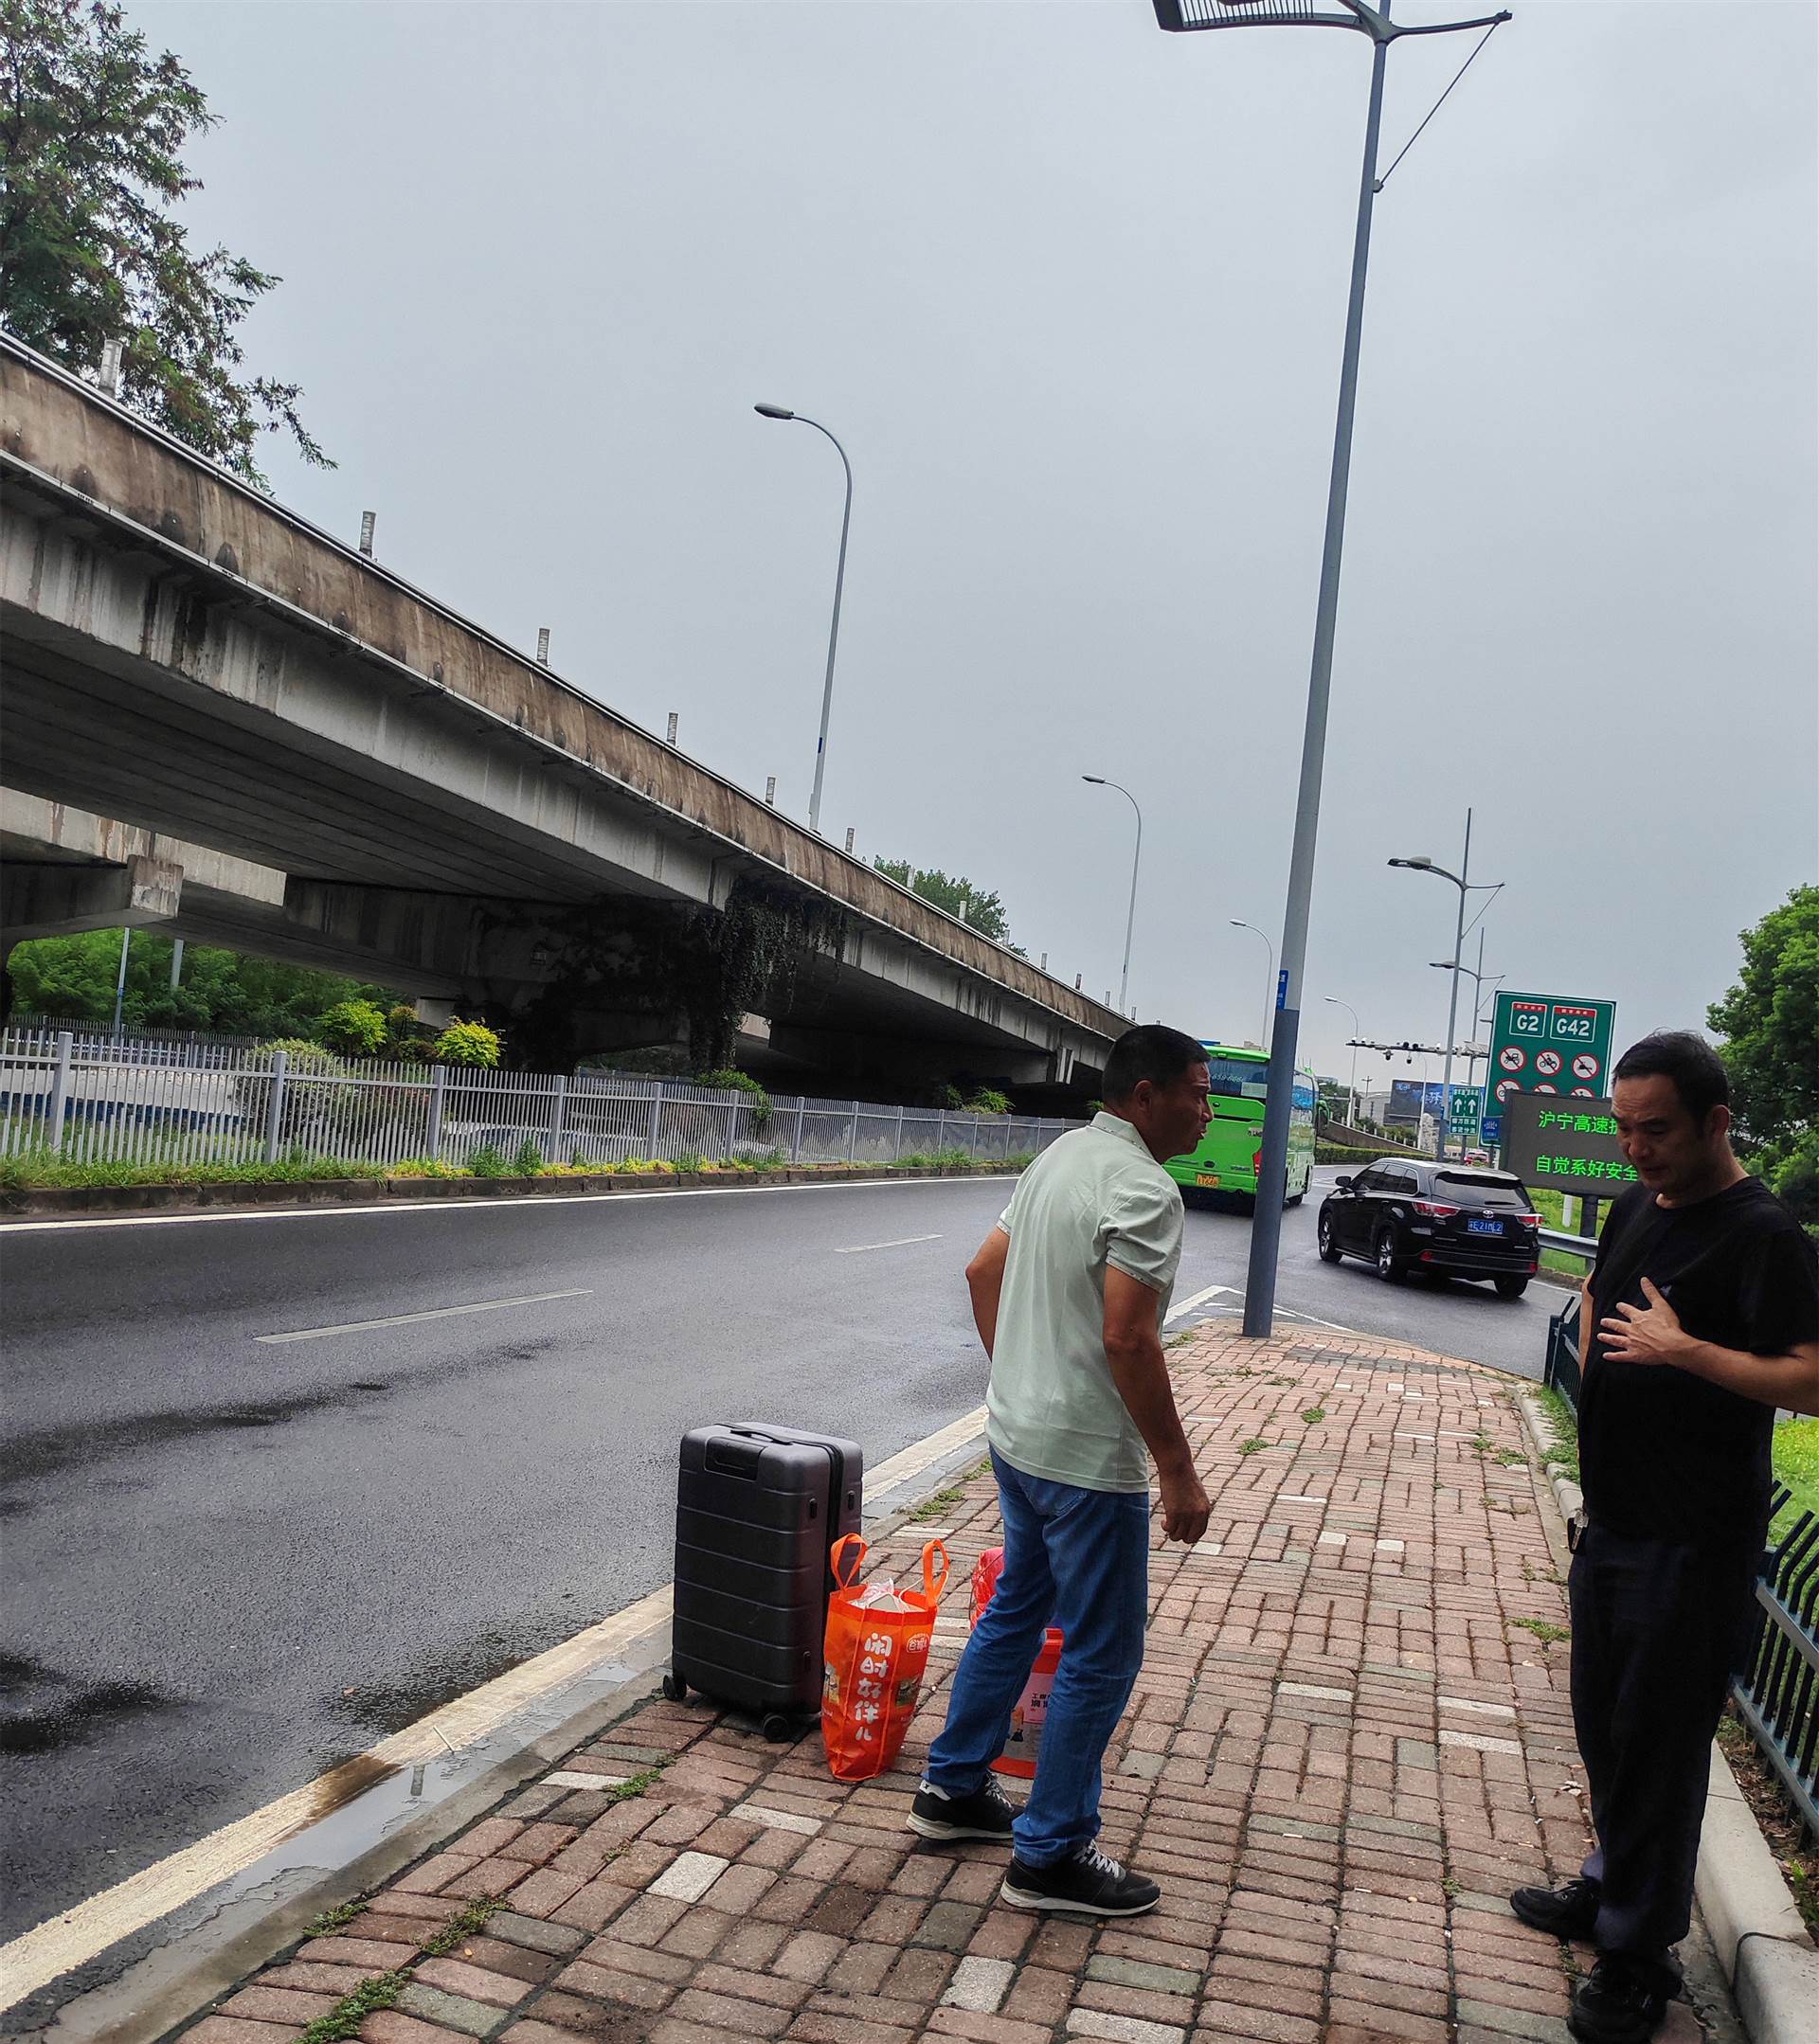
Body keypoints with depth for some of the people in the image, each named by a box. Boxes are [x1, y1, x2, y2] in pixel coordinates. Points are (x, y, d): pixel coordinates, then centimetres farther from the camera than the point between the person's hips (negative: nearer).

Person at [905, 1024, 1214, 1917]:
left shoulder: (1059, 1157, 9)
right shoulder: (1143, 1188, -20)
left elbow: (983, 1272, 16)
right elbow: (1126, 1338, -26)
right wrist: (1178, 1472, -20)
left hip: (1016, 1432, 10)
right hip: (1088, 1456, -9)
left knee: (1015, 1610, 23)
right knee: (1101, 1657, 3)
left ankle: (954, 1788, 35)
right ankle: (1052, 1857, 14)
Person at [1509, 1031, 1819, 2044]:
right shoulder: (1636, 1209, 8)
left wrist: (1684, 1351, -33)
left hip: (1693, 1548, -8)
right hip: (1612, 1522, 8)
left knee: (1660, 1744, 3)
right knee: (1605, 1724, 21)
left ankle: (1640, 1955, 16)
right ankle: (1612, 1884, 40)